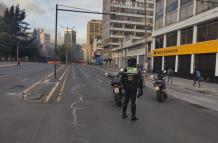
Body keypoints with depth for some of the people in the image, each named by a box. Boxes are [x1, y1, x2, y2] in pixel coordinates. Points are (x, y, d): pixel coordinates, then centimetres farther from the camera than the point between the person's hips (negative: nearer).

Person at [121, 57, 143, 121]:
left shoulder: (125, 70, -3)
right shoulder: (137, 71, -11)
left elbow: (122, 79, 3)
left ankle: (124, 114, 26)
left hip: (127, 87, 3)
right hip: (134, 88, -3)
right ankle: (133, 116, 8)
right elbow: (140, 80, -10)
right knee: (133, 102, 2)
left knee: (126, 100, 16)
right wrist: (141, 88, 0)